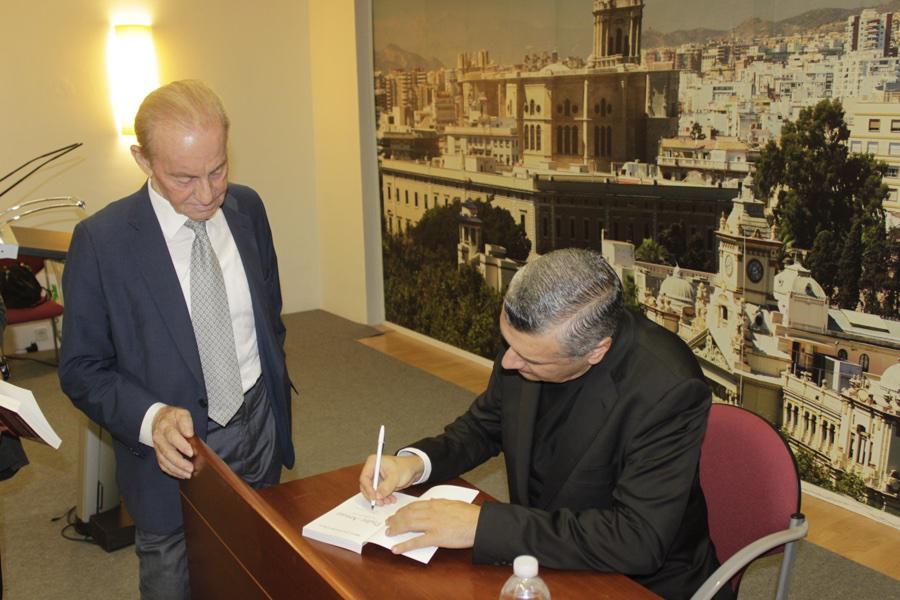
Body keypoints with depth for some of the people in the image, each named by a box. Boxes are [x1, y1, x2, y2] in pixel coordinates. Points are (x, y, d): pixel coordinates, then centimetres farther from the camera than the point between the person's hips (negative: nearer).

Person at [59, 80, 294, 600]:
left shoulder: (247, 209, -2)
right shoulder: (101, 241, -16)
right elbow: (82, 368, -10)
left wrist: (277, 408, 12)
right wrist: (150, 418, -27)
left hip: (259, 436, 4)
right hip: (174, 454, -3)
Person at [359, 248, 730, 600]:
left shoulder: (668, 390, -29)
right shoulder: (529, 339, -12)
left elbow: (637, 540, -32)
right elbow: (485, 424, 6)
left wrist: (482, 524, -34)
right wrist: (416, 461, -13)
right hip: (542, 556, 5)